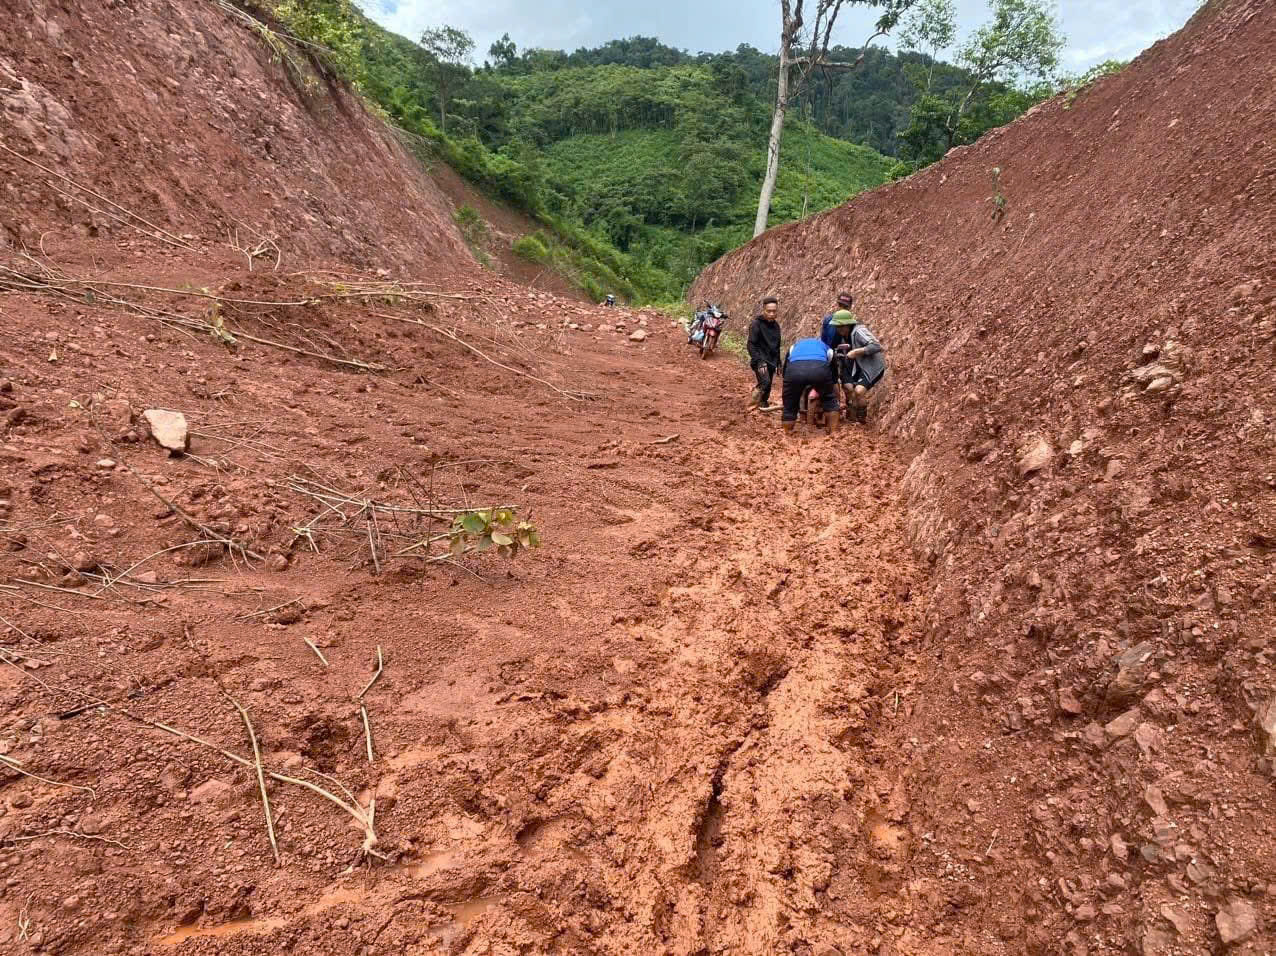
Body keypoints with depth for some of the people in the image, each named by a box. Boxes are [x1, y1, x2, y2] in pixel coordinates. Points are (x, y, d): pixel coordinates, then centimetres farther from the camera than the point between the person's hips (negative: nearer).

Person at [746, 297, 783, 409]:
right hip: (760, 361, -6)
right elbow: (751, 345, -14)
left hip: (771, 362, 7)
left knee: (768, 387, 6)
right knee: (765, 382, -24)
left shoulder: (776, 325, 11)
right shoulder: (756, 324, -10)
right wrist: (759, 361, -23)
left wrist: (778, 363, 19)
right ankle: (753, 402, -6)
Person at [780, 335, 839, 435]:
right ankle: (834, 433, 26)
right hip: (820, 369, 0)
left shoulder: (794, 346, 44)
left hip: (794, 369, 0)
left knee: (789, 407, 19)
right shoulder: (827, 349, 42)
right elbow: (834, 381, 46)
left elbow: (784, 372, 44)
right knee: (830, 400, 26)